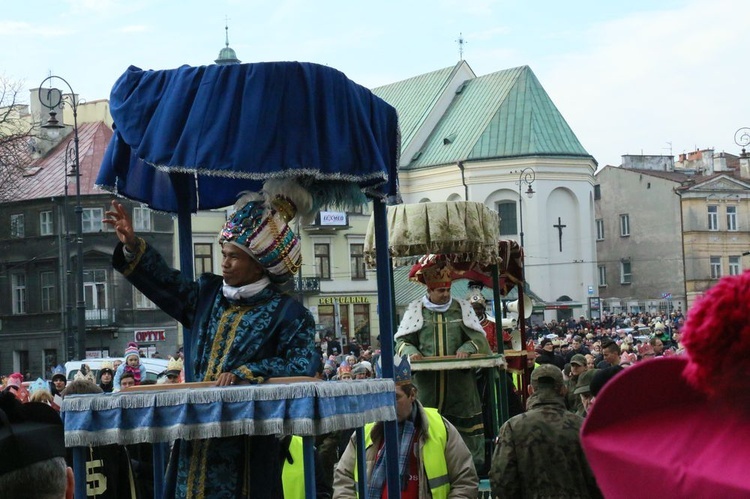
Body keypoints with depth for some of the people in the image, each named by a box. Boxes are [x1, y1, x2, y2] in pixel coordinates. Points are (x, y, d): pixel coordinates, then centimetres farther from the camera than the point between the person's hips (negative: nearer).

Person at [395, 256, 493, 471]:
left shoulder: (462, 308, 10)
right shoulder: (416, 310, 7)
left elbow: (478, 337, 7)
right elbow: (402, 341, 8)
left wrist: (467, 348, -14)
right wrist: (411, 352, -15)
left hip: (459, 379, 1)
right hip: (427, 379, -1)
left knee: (465, 421, 2)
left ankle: (473, 460, 10)